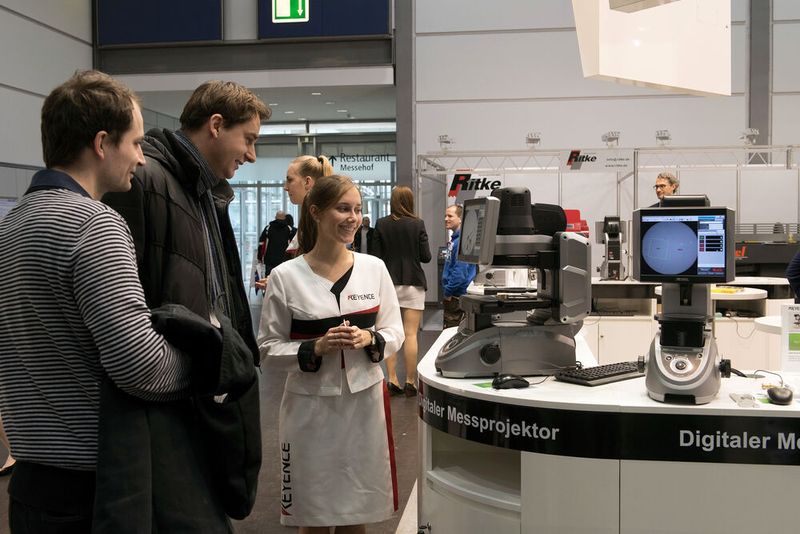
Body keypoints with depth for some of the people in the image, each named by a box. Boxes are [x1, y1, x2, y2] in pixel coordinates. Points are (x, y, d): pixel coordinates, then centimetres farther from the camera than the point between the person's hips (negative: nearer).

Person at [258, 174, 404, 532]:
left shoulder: (374, 268, 1)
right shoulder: (285, 276, -8)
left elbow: (395, 332, 6)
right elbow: (269, 346, -4)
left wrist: (370, 339, -14)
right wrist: (316, 348, -19)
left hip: (365, 399, 2)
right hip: (311, 405, -2)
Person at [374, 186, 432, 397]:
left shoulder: (381, 224, -2)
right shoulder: (417, 224, -7)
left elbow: (377, 256, 0)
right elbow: (426, 257, -5)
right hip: (413, 283, -2)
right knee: (411, 334, 0)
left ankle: (392, 380, 9)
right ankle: (410, 382, 2)